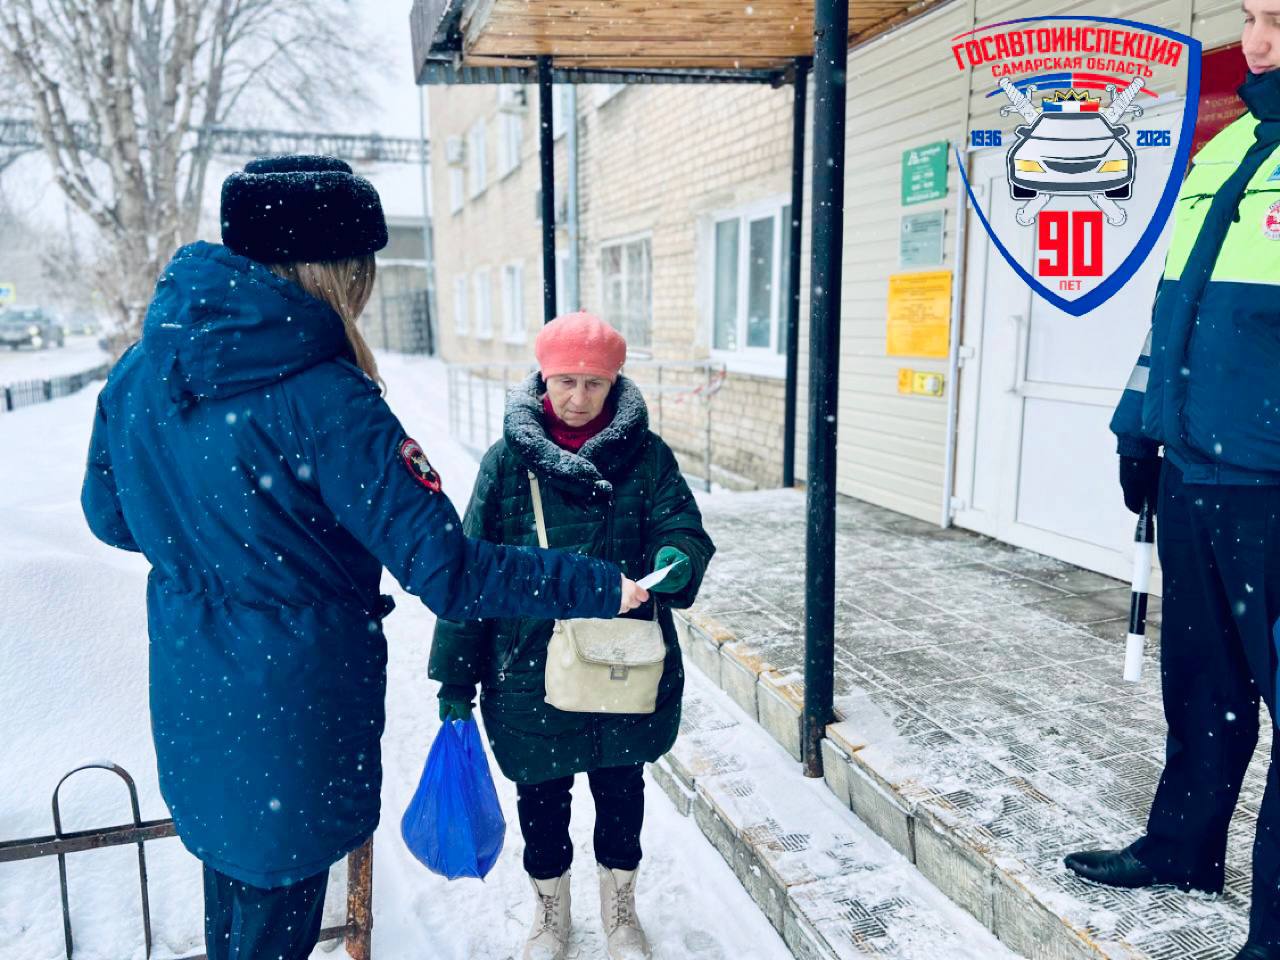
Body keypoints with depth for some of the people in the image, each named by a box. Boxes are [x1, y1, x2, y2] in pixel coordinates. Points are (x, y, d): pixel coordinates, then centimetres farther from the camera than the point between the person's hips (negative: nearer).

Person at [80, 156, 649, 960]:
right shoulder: (323, 398, -26)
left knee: (230, 878, 29)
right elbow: (445, 568, -28)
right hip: (295, 704, -6)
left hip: (188, 697, 7)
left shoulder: (139, 372, -5)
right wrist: (604, 587, -20)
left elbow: (111, 516, 9)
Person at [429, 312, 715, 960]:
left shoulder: (646, 455, -4)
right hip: (532, 668, 0)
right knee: (541, 798, 16)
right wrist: (455, 678, -4)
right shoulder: (509, 458, -6)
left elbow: (682, 526, -11)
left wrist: (677, 557, -37)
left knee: (621, 792, 18)